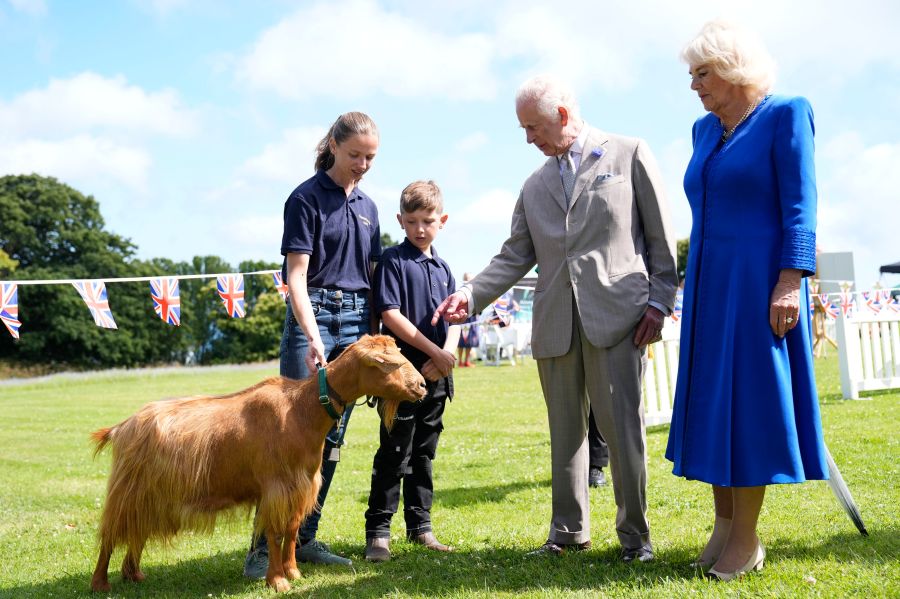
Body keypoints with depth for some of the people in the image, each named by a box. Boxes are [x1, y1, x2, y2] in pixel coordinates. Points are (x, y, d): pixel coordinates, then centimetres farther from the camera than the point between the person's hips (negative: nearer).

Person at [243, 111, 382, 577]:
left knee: (332, 436, 6)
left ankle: (304, 538, 14)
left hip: (357, 321, 6)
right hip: (313, 315, -6)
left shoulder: (367, 206, 14)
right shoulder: (306, 198, -5)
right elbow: (296, 277, -11)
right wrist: (313, 338, -23)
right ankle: (264, 545, -3)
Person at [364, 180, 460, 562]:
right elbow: (390, 314, -13)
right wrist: (434, 351, -14)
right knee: (394, 454, -4)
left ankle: (420, 524, 22)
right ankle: (378, 530, 3)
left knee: (424, 452, 13)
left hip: (436, 374, 6)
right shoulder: (393, 260, -4)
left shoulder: (442, 268, 14)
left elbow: (454, 319, 11)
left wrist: (447, 354, -9)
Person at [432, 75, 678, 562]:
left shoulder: (629, 154, 5)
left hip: (616, 316, -4)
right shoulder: (535, 186, 17)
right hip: (555, 322, 5)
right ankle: (569, 530, 20)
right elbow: (515, 256, 12)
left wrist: (658, 302, -5)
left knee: (622, 426, -5)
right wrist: (470, 294, -2)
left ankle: (634, 533, 9)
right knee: (565, 431, 9)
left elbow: (661, 237, 3)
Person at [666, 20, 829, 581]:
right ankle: (725, 522, 16)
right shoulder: (705, 129, 14)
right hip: (709, 284, 7)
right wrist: (695, 287, 15)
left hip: (759, 280, -7)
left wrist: (790, 282, -20)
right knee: (712, 399, 7)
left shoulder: (785, 114, -5)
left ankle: (747, 538, 5)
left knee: (750, 398, -3)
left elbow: (800, 205, -12)